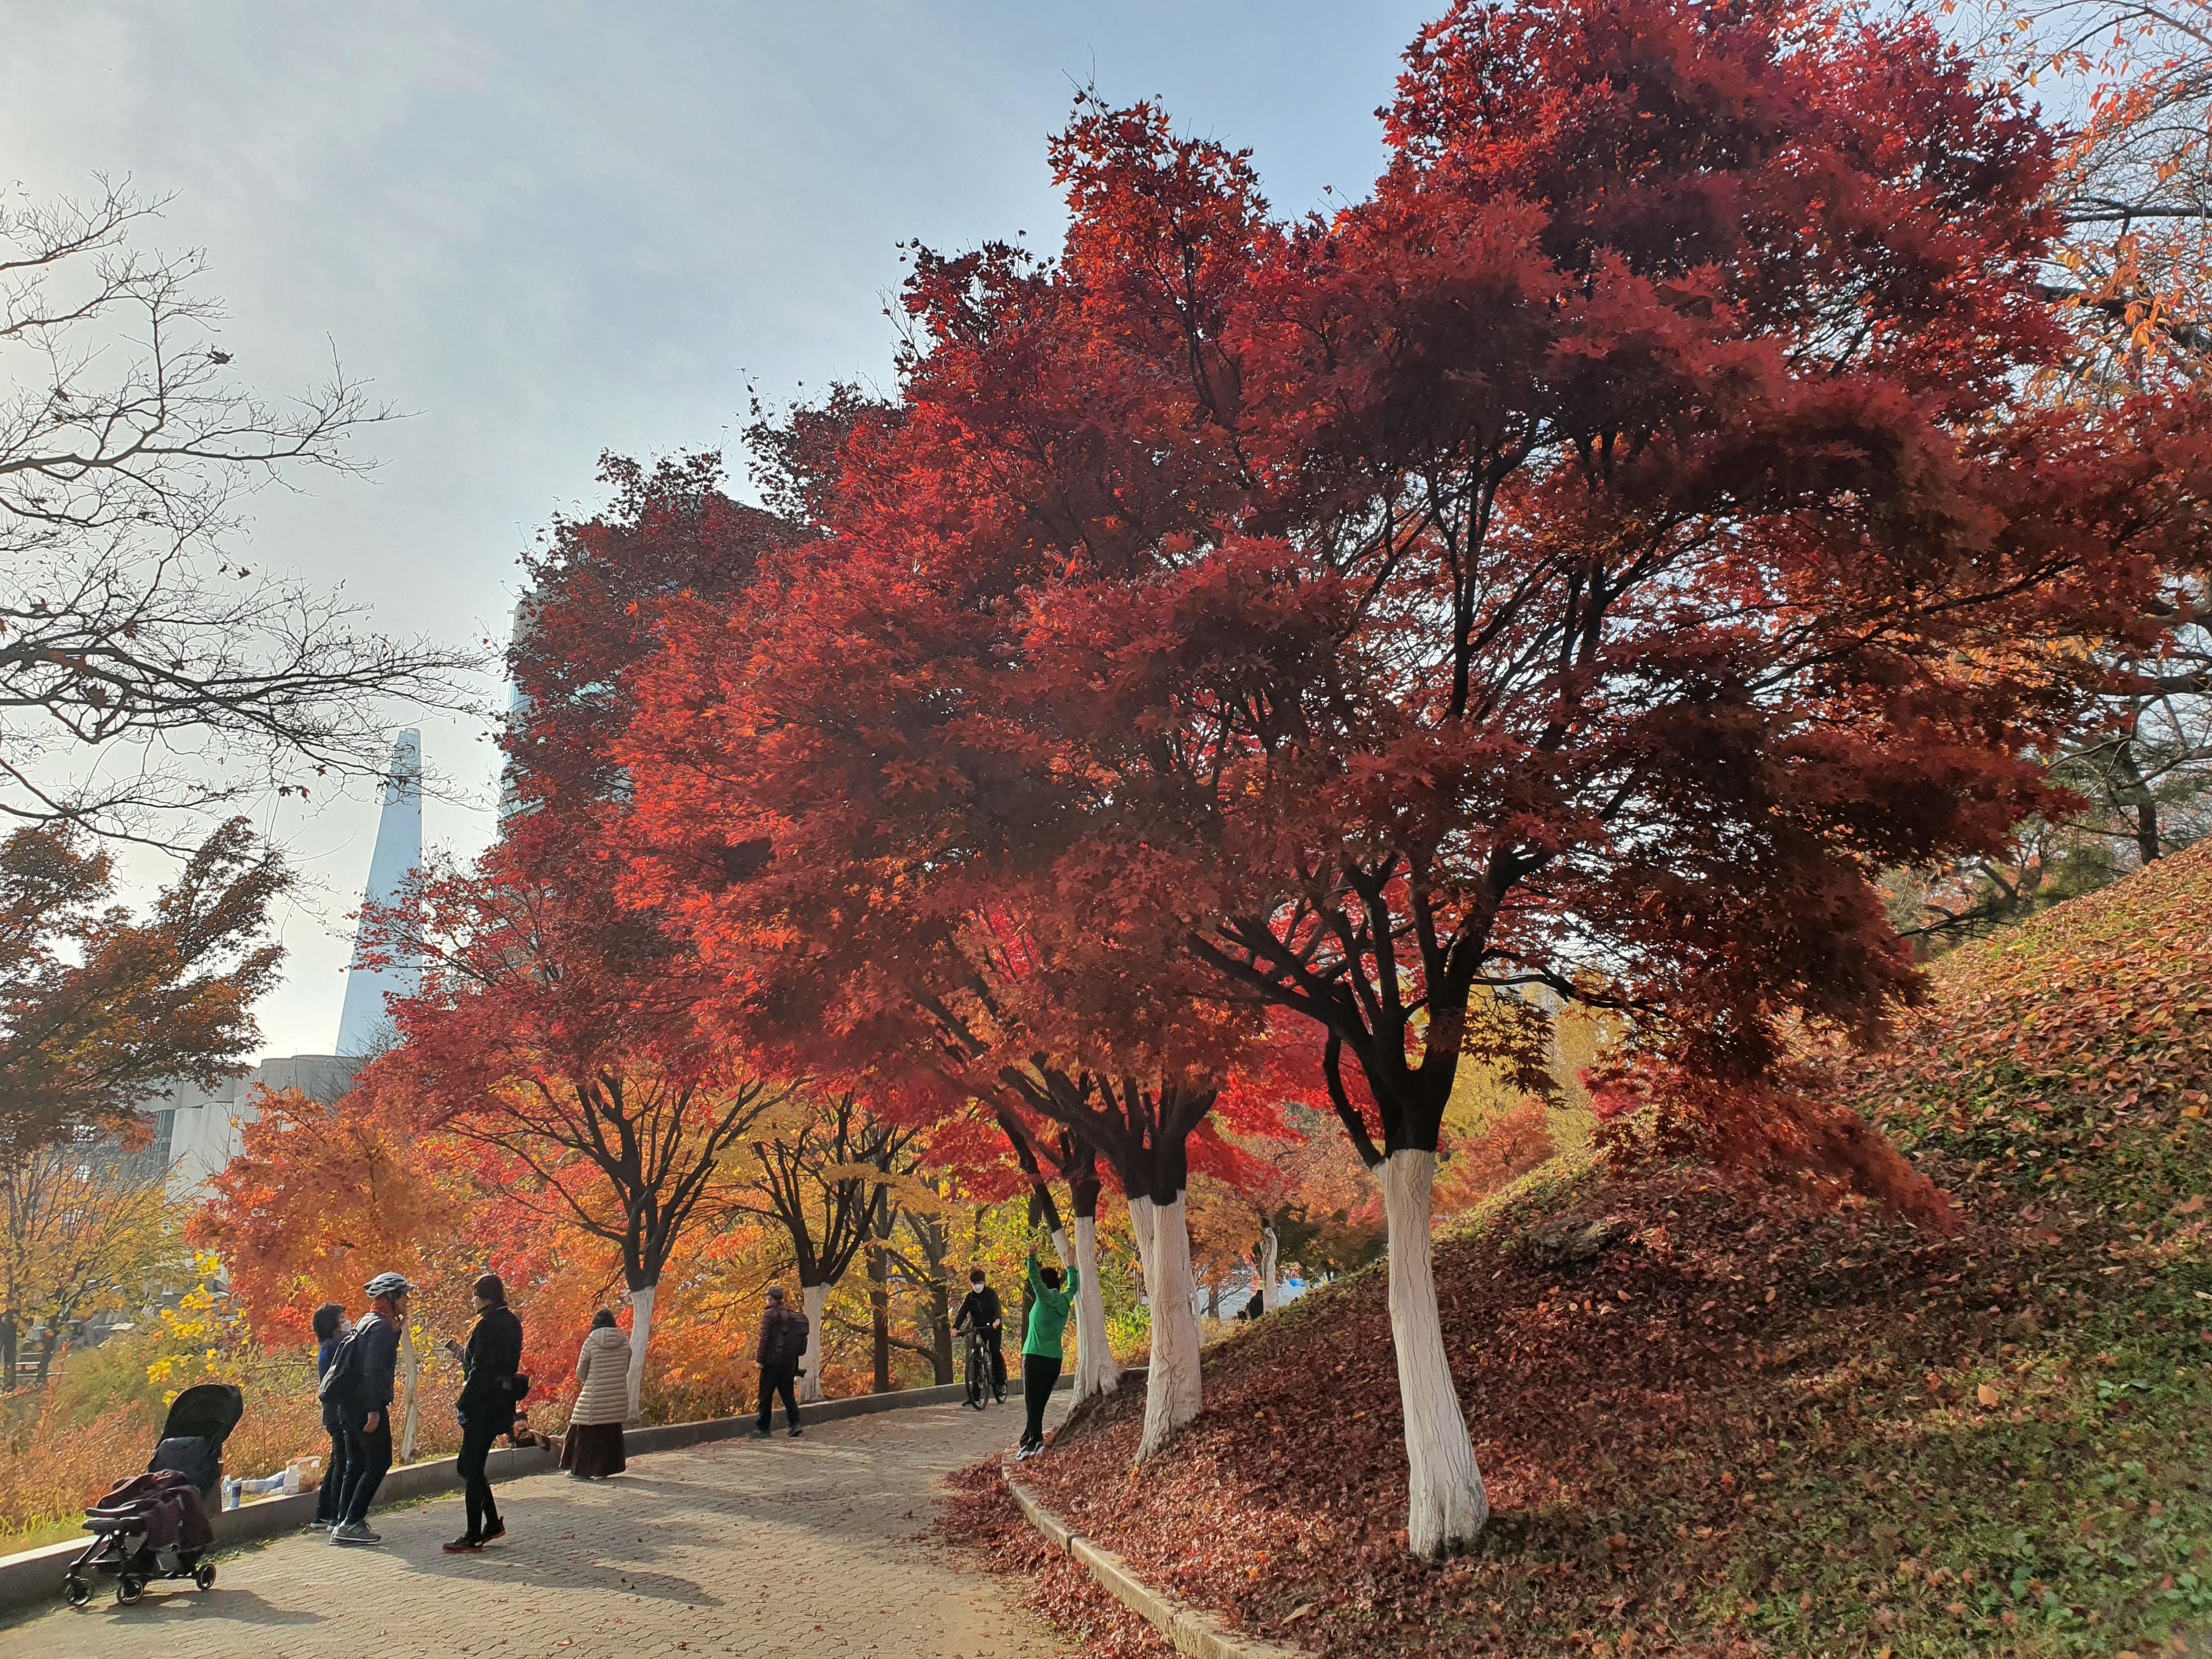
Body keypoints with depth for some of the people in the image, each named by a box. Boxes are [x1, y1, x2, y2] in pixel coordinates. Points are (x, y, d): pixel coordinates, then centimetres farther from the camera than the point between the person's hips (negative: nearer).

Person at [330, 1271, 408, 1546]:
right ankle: (352, 1523, -6)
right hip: (367, 1405, -10)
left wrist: (397, 1329, 17)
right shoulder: (380, 1326, -14)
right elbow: (373, 1370, -22)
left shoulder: (368, 1322, 16)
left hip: (351, 1406, 10)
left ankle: (343, 1524, 17)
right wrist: (374, 1410, -23)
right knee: (378, 1463, -4)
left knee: (357, 1465, 14)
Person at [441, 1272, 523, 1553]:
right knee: (469, 1465, 18)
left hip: (484, 1403, -9)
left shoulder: (488, 1324, -16)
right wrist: (462, 1353, 23)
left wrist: (463, 1403, -14)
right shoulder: (511, 1322, 13)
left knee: (471, 1468, -1)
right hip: (502, 1401, 9)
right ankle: (493, 1523, 23)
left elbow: (480, 1369, -19)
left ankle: (473, 1537, 3)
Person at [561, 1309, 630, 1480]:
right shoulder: (625, 1342, 0)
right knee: (610, 1433, 12)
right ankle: (601, 1471, 14)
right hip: (617, 1397, 3)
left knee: (586, 1433, 10)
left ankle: (580, 1470, 15)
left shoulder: (591, 1342, -9)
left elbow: (581, 1374, 0)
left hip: (594, 1397, -3)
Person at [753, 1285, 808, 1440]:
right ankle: (794, 1423, -1)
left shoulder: (770, 1314, -8)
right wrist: (795, 1365, 18)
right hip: (790, 1362, 6)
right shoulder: (792, 1314, 11)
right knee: (788, 1394, 11)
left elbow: (765, 1339, -14)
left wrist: (760, 1360, -7)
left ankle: (763, 1428, 8)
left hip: (773, 1361, -6)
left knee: (766, 1395, 4)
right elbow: (800, 1340, 13)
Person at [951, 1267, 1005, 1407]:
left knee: (995, 1352, -17)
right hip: (978, 1328, 3)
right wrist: (956, 1328, -21)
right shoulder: (970, 1297, 5)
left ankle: (1001, 1383, -2)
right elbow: (963, 1312, -5)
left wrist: (997, 1320, -41)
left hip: (993, 1327, -3)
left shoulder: (991, 1293, -5)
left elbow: (997, 1307, -20)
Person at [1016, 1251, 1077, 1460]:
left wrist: (1032, 1257, -22)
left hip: (1035, 1357, -7)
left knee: (1032, 1403, -6)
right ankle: (1027, 1441, 15)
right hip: (1055, 1359, 7)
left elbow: (1035, 1281, -21)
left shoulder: (1046, 1299, -7)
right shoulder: (1065, 1300, 10)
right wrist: (1071, 1266, 41)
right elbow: (1074, 1286, 30)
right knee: (1039, 1404, 11)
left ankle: (1035, 1442, -14)